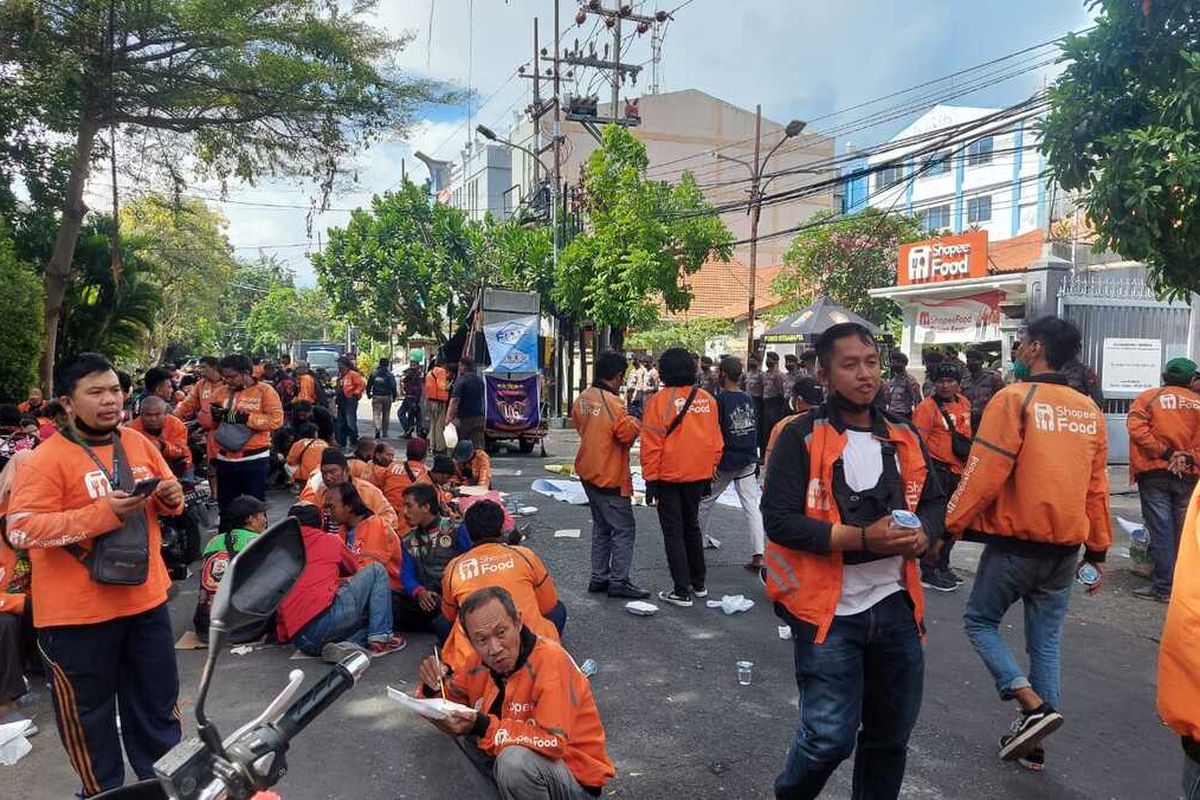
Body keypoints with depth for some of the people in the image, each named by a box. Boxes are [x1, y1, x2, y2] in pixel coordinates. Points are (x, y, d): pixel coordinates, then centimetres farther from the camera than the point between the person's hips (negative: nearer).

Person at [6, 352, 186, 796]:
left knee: (157, 699, 20)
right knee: (87, 709, 13)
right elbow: (20, 529, -22)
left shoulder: (139, 444, 4)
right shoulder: (47, 459, -14)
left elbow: (164, 498, 17)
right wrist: (101, 513, -29)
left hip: (145, 598, 6)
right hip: (78, 612, -5)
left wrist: (171, 497, -7)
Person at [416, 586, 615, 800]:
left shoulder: (550, 660, -25)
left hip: (578, 779, -7)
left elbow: (553, 743, -31)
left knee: (515, 759, -33)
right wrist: (434, 686, -16)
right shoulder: (480, 661, -5)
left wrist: (483, 726, -32)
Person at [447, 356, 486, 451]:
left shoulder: (461, 380, -13)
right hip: (478, 417, 6)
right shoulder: (479, 380, 10)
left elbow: (455, 400, -22)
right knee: (479, 446, 2)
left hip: (464, 418, -6)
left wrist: (449, 417, -23)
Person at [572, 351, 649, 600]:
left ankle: (599, 577, 23)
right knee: (624, 529, 1)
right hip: (610, 477, -9)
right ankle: (619, 581, 4)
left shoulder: (583, 398, 2)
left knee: (601, 526, 19)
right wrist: (634, 422, -4)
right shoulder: (612, 402, -23)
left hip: (589, 473, 9)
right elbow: (628, 433, -23)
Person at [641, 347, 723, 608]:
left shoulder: (659, 400, -13)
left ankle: (682, 591, 6)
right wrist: (710, 474, 17)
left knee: (673, 532, 5)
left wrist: (650, 478, -6)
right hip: (699, 476, 5)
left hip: (669, 477, -5)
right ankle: (698, 583, 30)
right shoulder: (708, 399, 1)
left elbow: (651, 444, -13)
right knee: (692, 526, 21)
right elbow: (716, 441, 7)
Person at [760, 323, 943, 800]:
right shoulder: (801, 438, -10)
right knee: (830, 738, -2)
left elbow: (934, 502, 17)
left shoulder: (904, 437, 8)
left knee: (891, 736, 17)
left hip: (895, 605, 6)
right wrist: (861, 537, -23)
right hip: (830, 611, -5)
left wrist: (921, 534, -6)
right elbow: (779, 519, -16)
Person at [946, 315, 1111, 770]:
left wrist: (949, 526, -10)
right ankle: (1033, 745, 21)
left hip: (1015, 542, -6)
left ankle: (1034, 707, -5)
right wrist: (1098, 549, 18)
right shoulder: (1089, 411, 7)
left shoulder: (1014, 398, -13)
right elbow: (1096, 486, 11)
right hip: (1065, 548, 6)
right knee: (1046, 640, 14)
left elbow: (984, 473, -17)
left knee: (980, 620, 11)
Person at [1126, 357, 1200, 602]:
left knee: (1161, 530, -2)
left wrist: (1165, 453, -13)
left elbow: (1137, 427, -15)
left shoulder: (1149, 397, 0)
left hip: (1155, 472, -3)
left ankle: (1163, 587, -1)